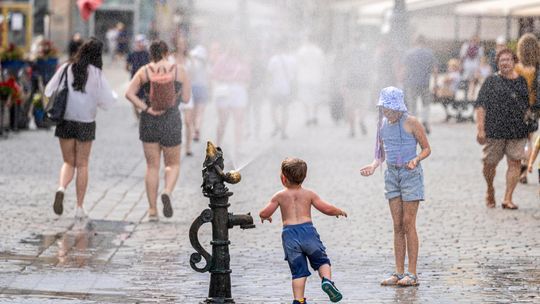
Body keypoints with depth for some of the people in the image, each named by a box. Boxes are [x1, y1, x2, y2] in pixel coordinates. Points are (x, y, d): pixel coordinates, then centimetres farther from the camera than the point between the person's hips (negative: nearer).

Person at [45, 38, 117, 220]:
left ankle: (61, 188, -17)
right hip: (85, 122, -2)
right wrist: (113, 95, 17)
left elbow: (49, 92, 4)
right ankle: (79, 207, 9)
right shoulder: (96, 73, -8)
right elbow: (106, 101, -6)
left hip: (65, 121, 2)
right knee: (82, 165, 10)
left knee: (69, 162, 13)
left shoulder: (66, 68, -1)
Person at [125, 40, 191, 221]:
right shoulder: (178, 71, -2)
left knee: (152, 166, 9)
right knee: (173, 164, 14)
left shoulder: (144, 71, 0)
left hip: (148, 122, 1)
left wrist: (146, 109, -10)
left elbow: (129, 93, -10)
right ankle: (167, 192, -15)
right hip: (171, 121, -1)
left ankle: (152, 210, 7)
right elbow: (186, 98, 2)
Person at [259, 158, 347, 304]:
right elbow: (327, 209, 4)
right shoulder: (309, 194, 5)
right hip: (308, 230, 0)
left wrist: (265, 217, 31)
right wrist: (339, 211, 24)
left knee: (298, 270, 6)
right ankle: (327, 280, -14)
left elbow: (264, 214, 7)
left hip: (289, 233, 0)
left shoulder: (279, 196, 5)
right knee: (321, 260, 14)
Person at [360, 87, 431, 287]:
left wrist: (416, 159, -22)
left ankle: (412, 274, -3)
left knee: (408, 223, -7)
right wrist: (374, 165, -3)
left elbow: (426, 148, -3)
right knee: (397, 225, 6)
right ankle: (399, 272, 9)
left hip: (410, 173, -5)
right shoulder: (383, 124, 7)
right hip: (392, 174, 5)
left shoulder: (411, 123, -10)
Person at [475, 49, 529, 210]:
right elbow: (481, 105, -3)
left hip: (518, 131, 2)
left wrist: (529, 127, 14)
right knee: (489, 163, 4)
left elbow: (528, 106, 19)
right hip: (494, 130, -2)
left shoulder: (522, 82, 11)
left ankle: (508, 199, 0)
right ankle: (490, 190, 32)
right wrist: (480, 128, -10)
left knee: (515, 163, -5)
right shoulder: (491, 81, 2)